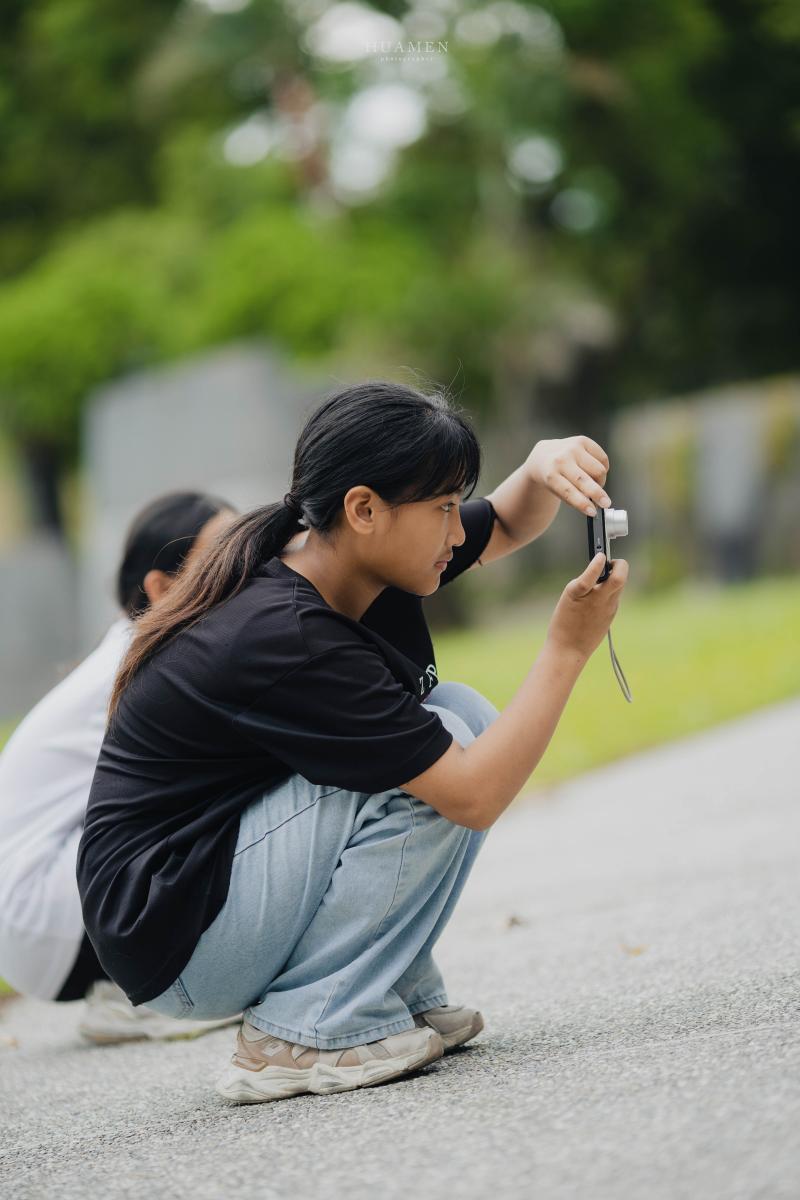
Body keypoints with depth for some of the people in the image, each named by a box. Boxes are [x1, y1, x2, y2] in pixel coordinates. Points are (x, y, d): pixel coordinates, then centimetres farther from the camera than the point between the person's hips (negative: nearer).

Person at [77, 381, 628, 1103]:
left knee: (464, 716, 2)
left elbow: (510, 525, 15)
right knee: (440, 761, -20)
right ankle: (306, 1031, -13)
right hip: (177, 947, -10)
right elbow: (473, 799, -26)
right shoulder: (283, 641, -28)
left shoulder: (337, 556, -1)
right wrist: (569, 647, -20)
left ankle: (396, 994, 5)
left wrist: (543, 468, -7)